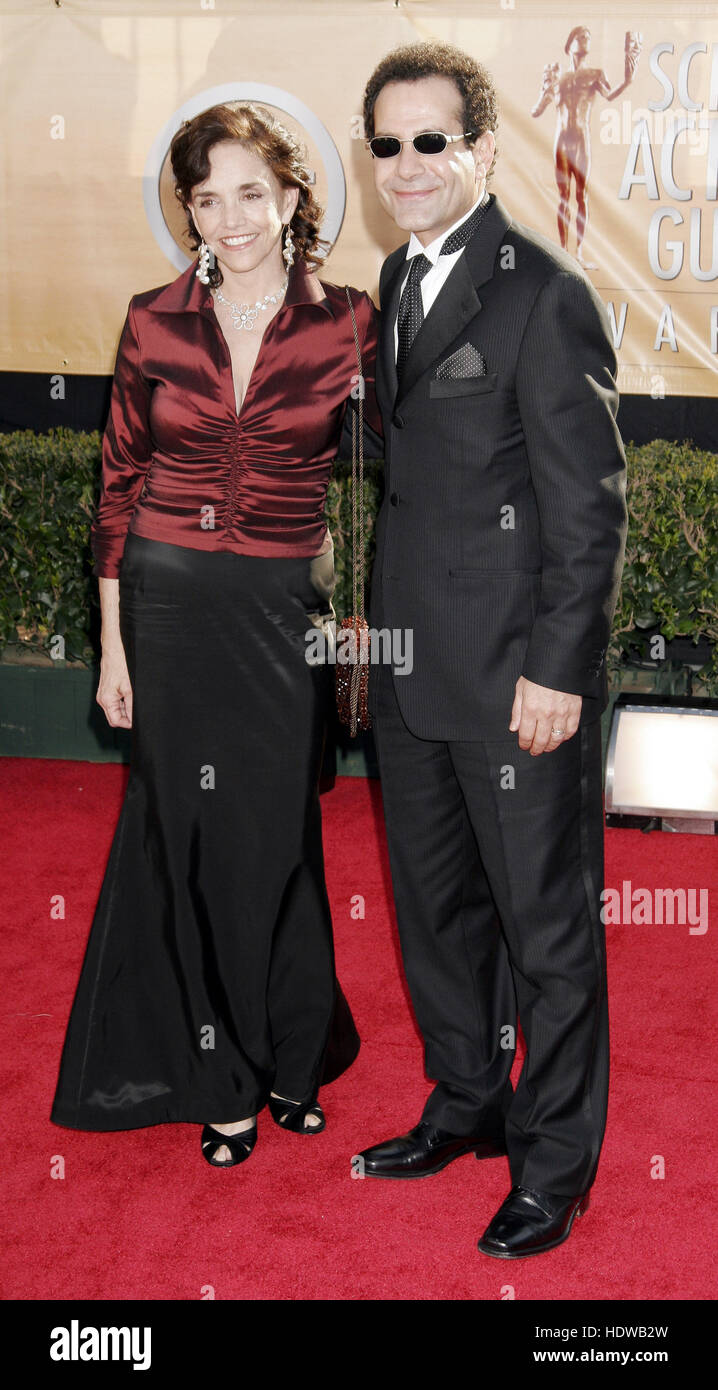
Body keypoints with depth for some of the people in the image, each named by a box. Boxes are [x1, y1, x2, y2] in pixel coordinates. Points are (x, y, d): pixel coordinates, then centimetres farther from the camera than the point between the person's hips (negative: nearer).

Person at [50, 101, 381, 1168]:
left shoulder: (347, 324, -2)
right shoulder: (154, 323, 1)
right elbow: (119, 487, 4)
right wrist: (112, 643, 3)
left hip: (286, 607, -1)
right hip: (172, 605, 1)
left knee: (278, 836, 6)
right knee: (192, 835, 7)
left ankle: (290, 1056, 29)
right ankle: (224, 1076, 25)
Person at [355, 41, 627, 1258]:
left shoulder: (544, 295, -13)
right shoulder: (397, 280, 11)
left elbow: (590, 505, -15)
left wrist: (557, 669, -17)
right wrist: (376, 627, 15)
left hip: (517, 677, -8)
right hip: (413, 670, 8)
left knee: (546, 924, 5)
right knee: (435, 902, 19)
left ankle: (555, 1164, 22)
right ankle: (466, 1104, 39)